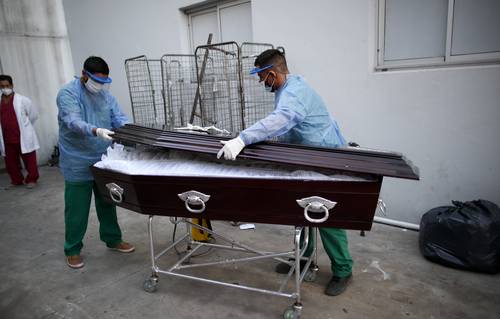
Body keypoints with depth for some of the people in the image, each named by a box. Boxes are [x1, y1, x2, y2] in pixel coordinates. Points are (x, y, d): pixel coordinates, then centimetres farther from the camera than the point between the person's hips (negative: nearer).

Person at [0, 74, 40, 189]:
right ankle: (16, 180, 31)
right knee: (10, 162, 14)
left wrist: (24, 126, 7)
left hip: (23, 137, -4)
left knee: (29, 160, 5)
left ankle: (31, 179, 20)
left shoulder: (22, 100, -8)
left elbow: (34, 114, 0)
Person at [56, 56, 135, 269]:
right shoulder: (68, 93, -12)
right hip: (78, 164, -5)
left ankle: (113, 240, 32)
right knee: (77, 209, 5)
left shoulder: (105, 95, 7)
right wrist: (96, 131, -45)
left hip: (104, 161, 6)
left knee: (107, 203, 17)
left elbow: (119, 118, 0)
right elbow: (73, 122, -27)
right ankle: (72, 250, 23)